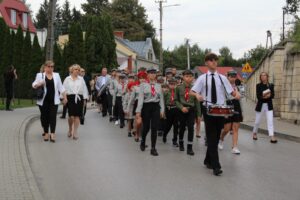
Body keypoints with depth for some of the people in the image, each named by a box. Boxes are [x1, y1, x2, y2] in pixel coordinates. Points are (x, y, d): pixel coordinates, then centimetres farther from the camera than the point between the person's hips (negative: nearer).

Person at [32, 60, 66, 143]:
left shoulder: (56, 75, 11)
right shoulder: (40, 75, 4)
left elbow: (60, 87, 12)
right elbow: (34, 85, 1)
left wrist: (64, 97, 7)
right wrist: (39, 84, -21)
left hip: (54, 100, 1)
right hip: (43, 100, -1)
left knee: (53, 116, -7)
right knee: (44, 116, 5)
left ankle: (52, 134, -10)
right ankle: (46, 133, 16)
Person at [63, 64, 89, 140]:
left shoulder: (81, 79, 9)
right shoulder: (67, 79, 6)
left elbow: (84, 89, 9)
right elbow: (64, 89, 4)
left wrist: (85, 99, 3)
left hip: (79, 98, 2)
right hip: (70, 98, -2)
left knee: (77, 116, 0)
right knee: (71, 116, -8)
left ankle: (75, 132, 7)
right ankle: (70, 130, 18)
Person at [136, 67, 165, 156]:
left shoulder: (158, 86, 8)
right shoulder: (143, 85, -2)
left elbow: (161, 98, 9)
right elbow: (140, 98, -8)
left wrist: (162, 110, 3)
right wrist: (138, 110, -13)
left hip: (156, 107, 2)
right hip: (146, 107, -2)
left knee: (154, 128, -4)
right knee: (146, 127, 9)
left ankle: (153, 148, 2)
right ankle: (143, 142, 39)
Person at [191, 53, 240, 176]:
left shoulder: (222, 78, 9)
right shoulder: (202, 78, 2)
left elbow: (231, 91, 9)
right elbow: (192, 91, -2)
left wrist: (236, 94, -14)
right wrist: (197, 95, -25)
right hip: (208, 109, -3)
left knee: (216, 137, 10)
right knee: (211, 138, -7)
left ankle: (208, 160, 26)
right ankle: (216, 166, -10)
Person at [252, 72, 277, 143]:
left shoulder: (271, 85, 4)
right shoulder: (258, 85, -1)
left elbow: (273, 95, -5)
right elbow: (258, 96, -11)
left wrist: (269, 95, -24)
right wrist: (263, 96, -26)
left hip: (269, 105, 1)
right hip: (260, 105, -1)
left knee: (270, 120, -10)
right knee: (257, 121, 9)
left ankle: (272, 137, -13)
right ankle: (254, 133, 33)